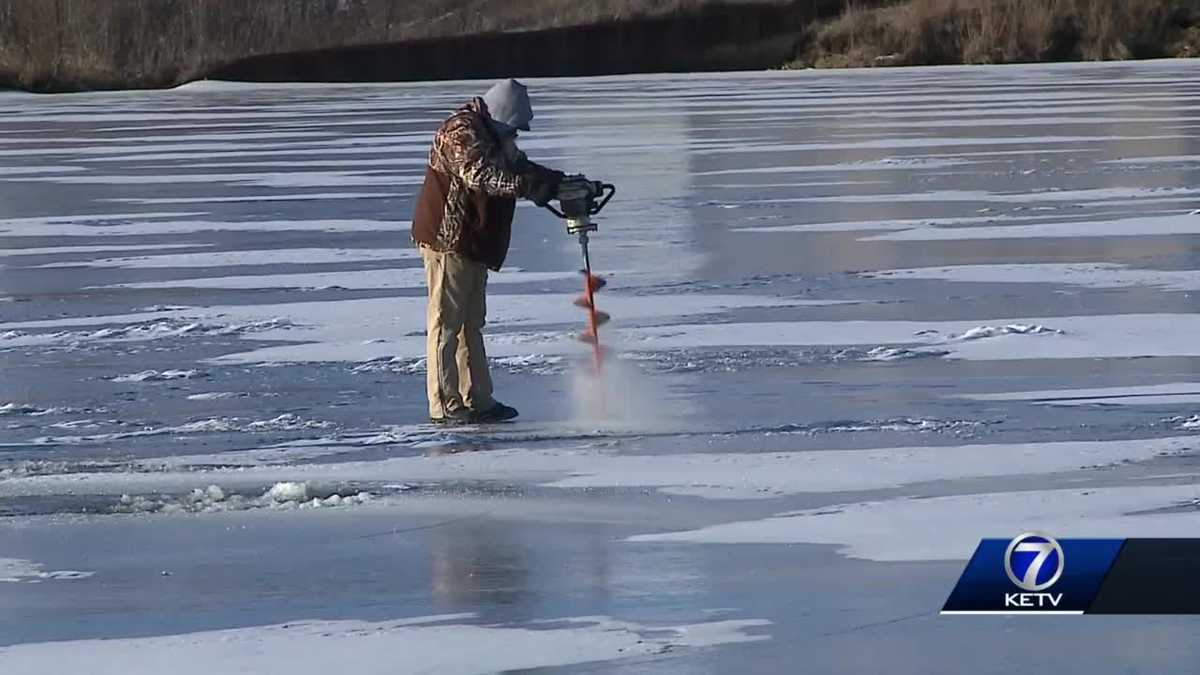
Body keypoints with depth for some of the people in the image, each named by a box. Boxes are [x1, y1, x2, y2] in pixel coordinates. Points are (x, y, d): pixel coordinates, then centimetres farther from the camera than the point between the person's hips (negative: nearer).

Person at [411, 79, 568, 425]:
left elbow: (521, 168, 21)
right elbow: (479, 174, -31)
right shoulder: (462, 132, -17)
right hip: (448, 240, -11)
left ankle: (477, 400, 19)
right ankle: (445, 405, -6)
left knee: (471, 322, 13)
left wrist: (565, 184, 7)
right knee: (446, 323, -7)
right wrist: (526, 183, -37)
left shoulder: (494, 135, 16)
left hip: (473, 243, 11)